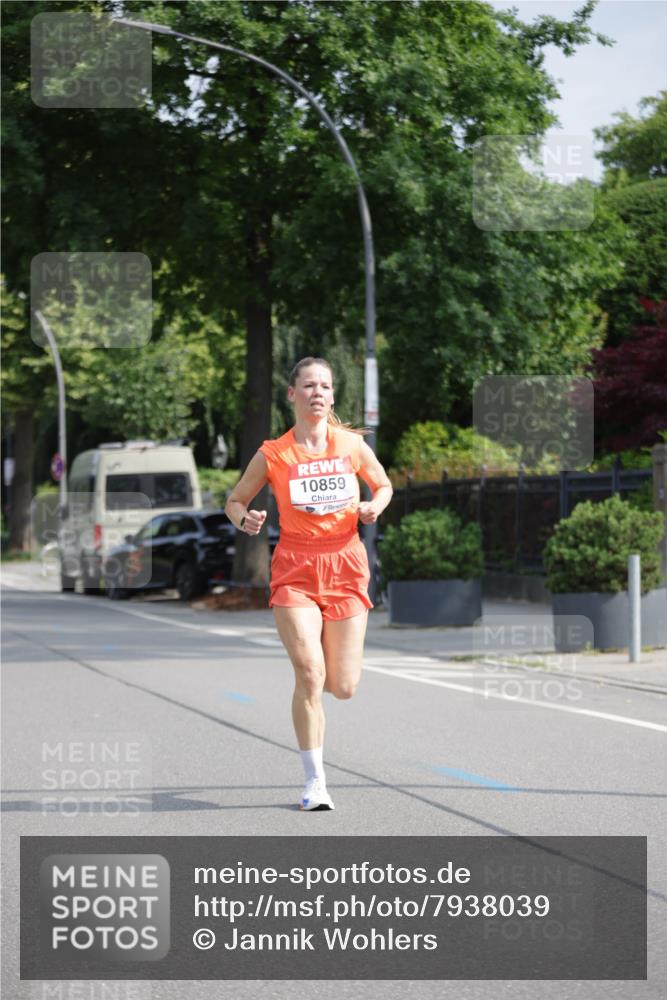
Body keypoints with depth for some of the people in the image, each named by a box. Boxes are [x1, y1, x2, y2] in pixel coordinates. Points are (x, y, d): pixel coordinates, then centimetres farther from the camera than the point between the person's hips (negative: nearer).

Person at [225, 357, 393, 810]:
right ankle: (315, 781, -5)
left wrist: (373, 508, -4)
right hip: (295, 570, -2)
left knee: (343, 688, 1)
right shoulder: (272, 454, -2)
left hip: (345, 564, 2)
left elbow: (384, 485, 17)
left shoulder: (352, 444, 2)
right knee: (309, 673, -16)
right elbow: (236, 500, 9)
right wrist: (245, 519, -13)